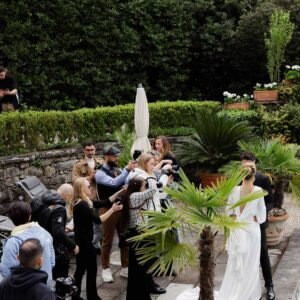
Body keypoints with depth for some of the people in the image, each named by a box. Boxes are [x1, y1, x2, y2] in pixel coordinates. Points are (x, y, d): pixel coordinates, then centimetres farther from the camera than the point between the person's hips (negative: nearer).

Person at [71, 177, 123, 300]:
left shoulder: (81, 202, 8)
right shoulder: (82, 205, -23)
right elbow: (97, 220, -24)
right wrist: (112, 209, -21)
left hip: (81, 241, 10)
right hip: (85, 242, -10)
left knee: (80, 269, 16)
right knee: (92, 270, 5)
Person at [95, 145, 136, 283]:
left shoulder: (119, 171, 7)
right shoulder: (100, 174, -12)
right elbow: (114, 183, -29)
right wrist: (127, 169, -31)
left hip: (122, 208, 6)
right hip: (108, 210, -6)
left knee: (124, 238, 12)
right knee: (107, 240, 6)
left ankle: (125, 268, 23)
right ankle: (106, 269, 19)